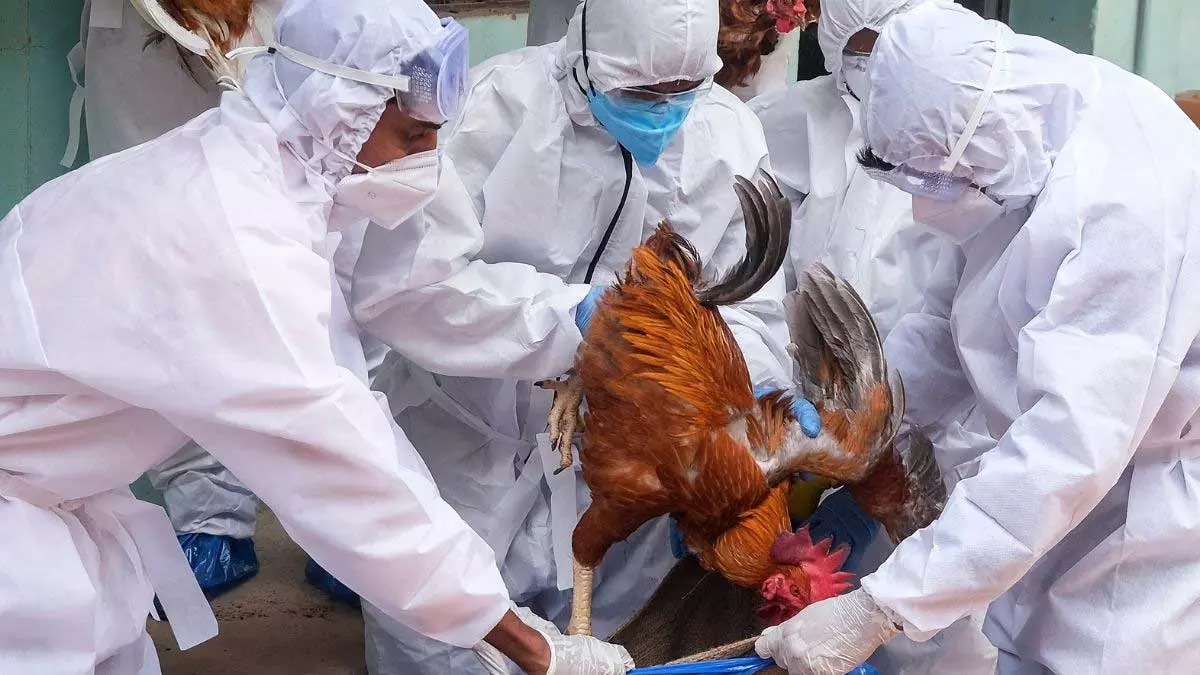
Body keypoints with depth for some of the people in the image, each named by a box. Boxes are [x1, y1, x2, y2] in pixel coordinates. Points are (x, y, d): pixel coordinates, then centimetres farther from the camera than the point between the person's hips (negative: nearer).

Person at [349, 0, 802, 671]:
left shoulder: (731, 135, -8)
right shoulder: (503, 103, -21)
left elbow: (744, 306, -4)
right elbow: (398, 284, -28)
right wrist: (575, 313, -32)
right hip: (469, 436, -3)